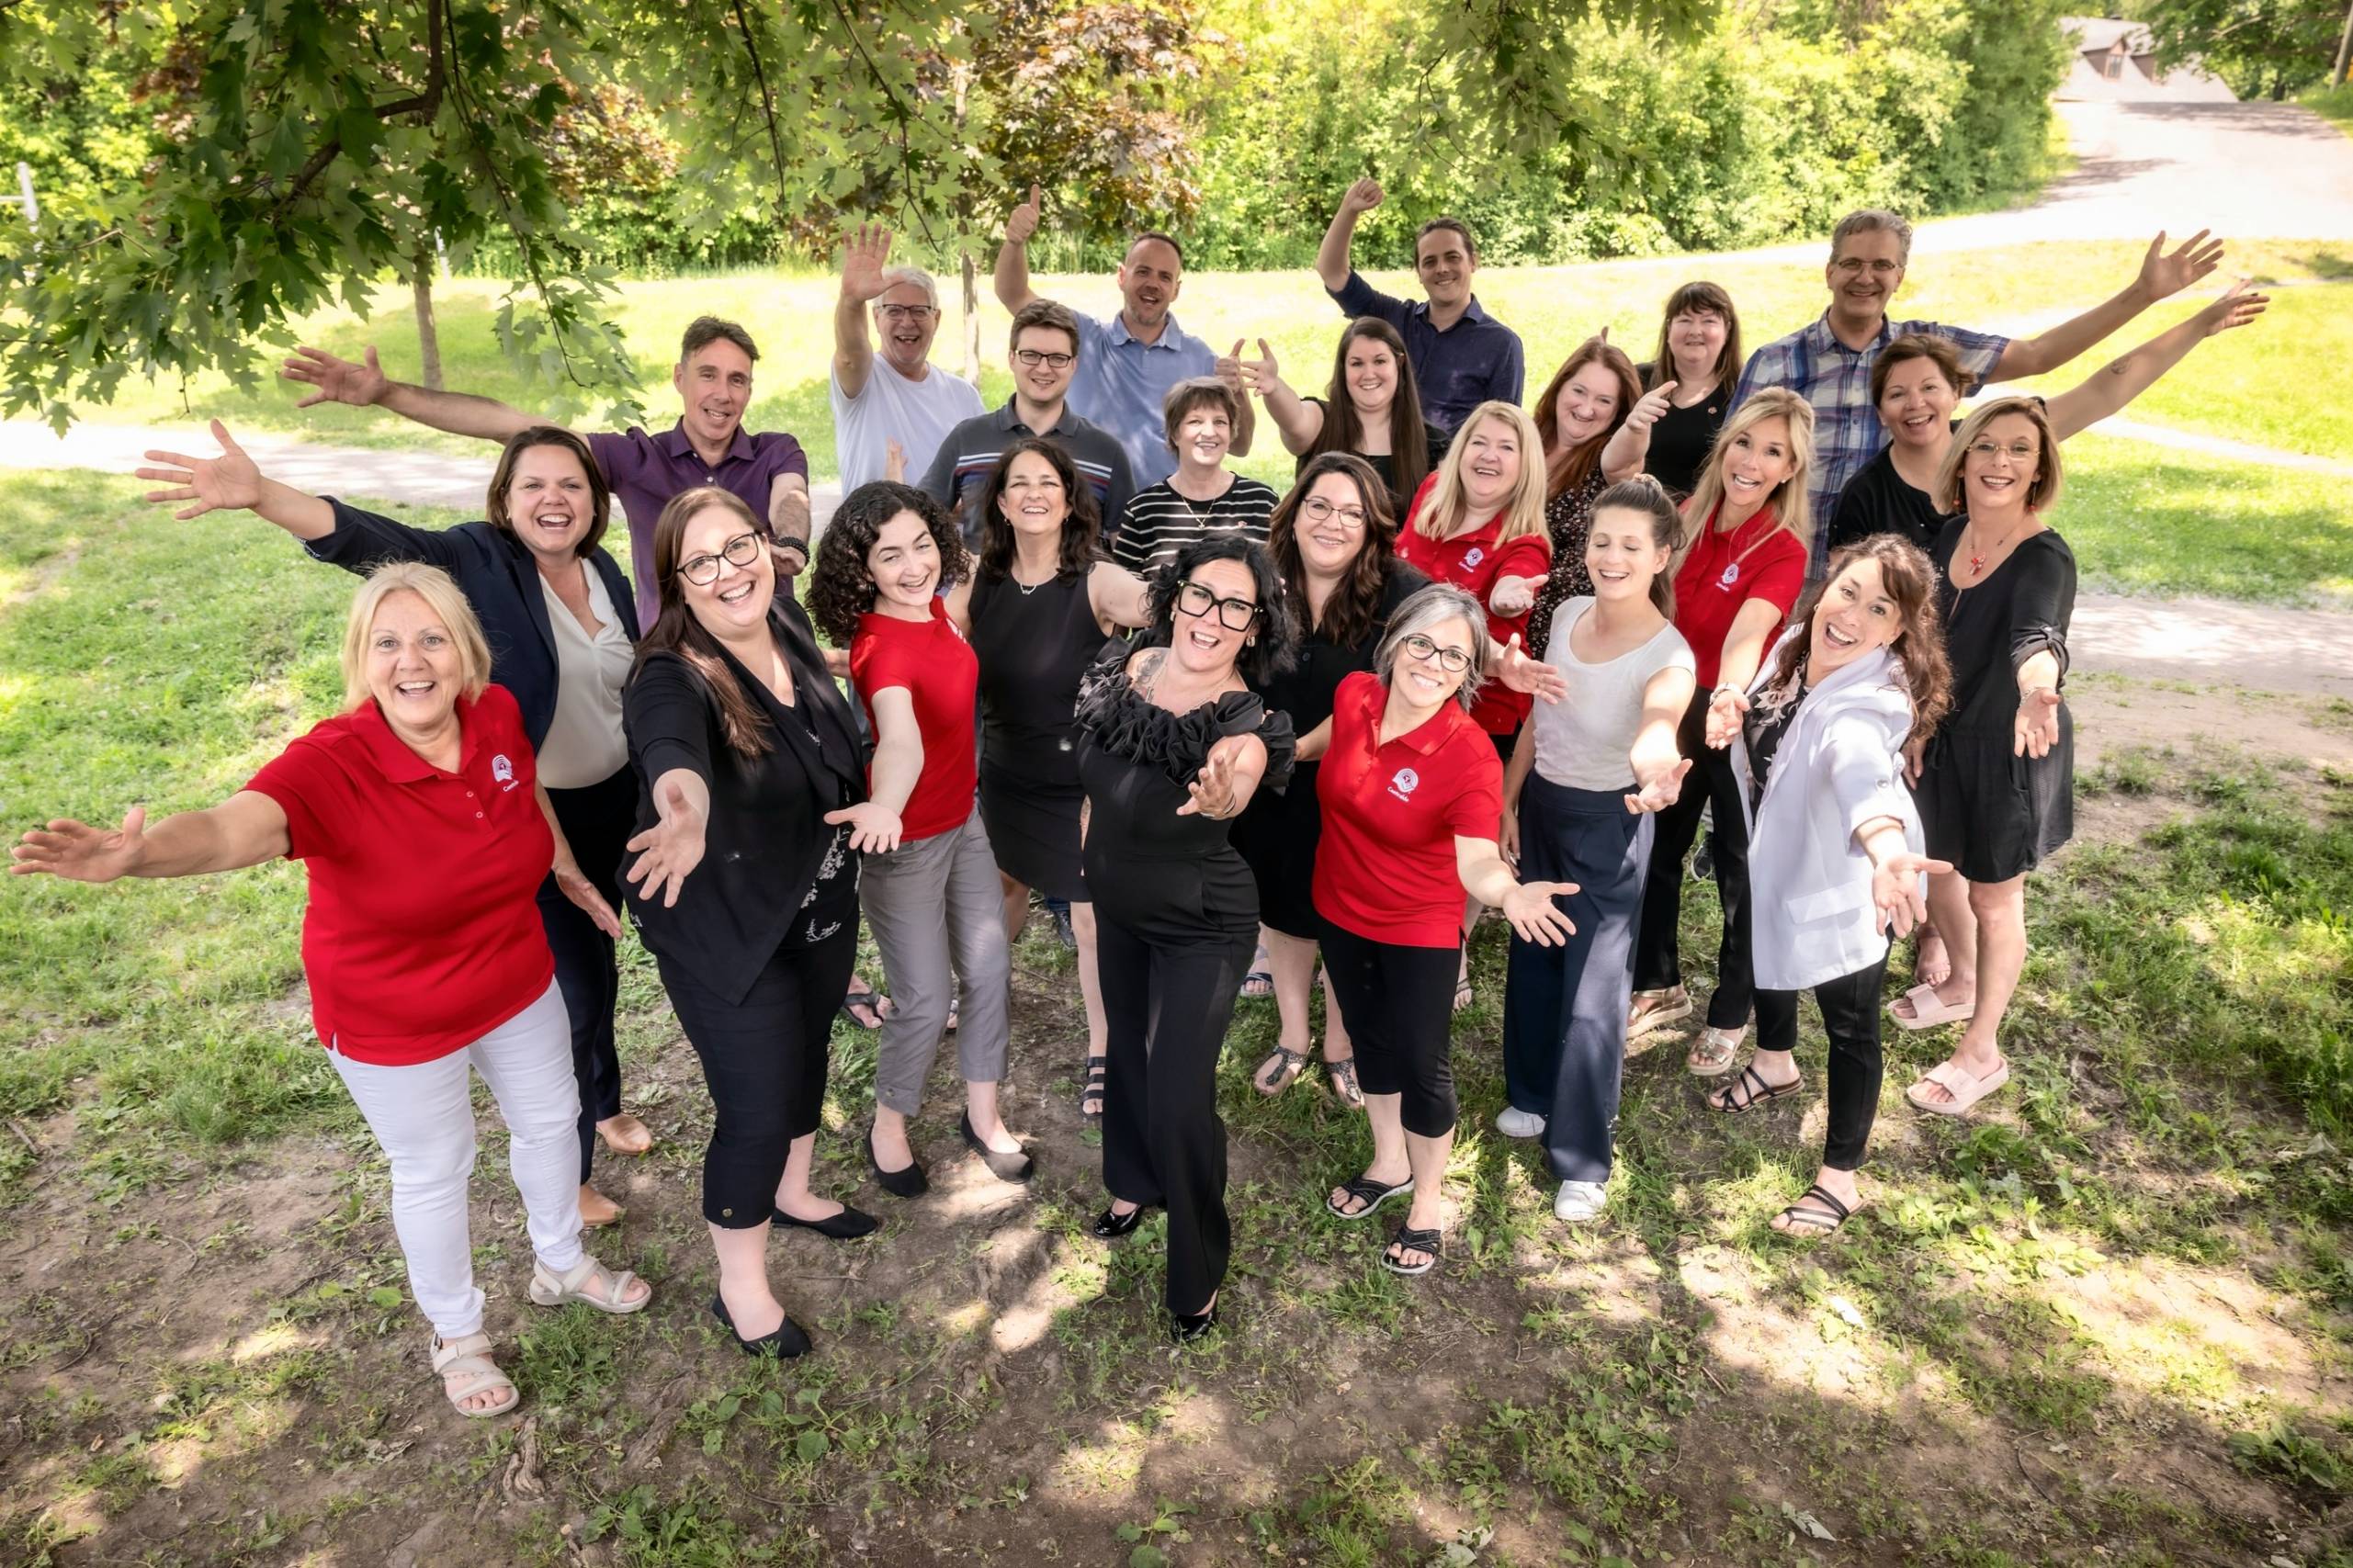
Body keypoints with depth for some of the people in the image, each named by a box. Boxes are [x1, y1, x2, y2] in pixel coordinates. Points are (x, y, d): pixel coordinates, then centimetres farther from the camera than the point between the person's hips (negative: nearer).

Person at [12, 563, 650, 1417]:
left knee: (548, 1119, 24)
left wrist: (569, 871, 17)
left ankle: (561, 1264, 54)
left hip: (518, 985, 5)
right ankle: (456, 1332, 45)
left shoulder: (497, 714, -17)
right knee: (434, 1171, 16)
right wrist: (138, 852, -72)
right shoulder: (331, 763, -31)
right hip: (396, 1024, -5)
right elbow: (231, 828, -51)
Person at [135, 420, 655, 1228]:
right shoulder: (478, 560, -17)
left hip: (612, 803, 6)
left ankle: (603, 1104, 46)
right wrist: (261, 494, -53)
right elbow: (365, 537, -35)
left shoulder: (605, 572, 0)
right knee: (569, 981, 1)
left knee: (597, 961, 22)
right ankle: (562, 1170, 21)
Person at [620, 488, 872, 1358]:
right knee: (756, 1109, 0)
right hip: (728, 935, -7)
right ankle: (740, 1287, 26)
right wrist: (686, 809, -73)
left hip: (823, 908, 7)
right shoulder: (672, 678, -28)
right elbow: (670, 746, -53)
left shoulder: (790, 625, -7)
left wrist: (867, 803, 2)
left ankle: (791, 1192, 53)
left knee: (806, 1056, 26)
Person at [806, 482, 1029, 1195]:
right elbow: (900, 737, -53)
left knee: (989, 971, 14)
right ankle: (888, 1128, 30)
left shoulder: (933, 608, -6)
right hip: (907, 841, -8)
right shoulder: (881, 646, -31)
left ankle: (983, 1114, 34)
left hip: (963, 821, 8)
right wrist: (884, 808, -69)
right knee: (926, 1001, 2)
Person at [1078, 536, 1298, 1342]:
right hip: (1118, 907, 6)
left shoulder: (1243, 724, -29)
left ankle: (1197, 1274, 19)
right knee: (1128, 1049, 24)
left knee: (1179, 1093, -5)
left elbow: (1236, 782, -53)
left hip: (1200, 927, -6)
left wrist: (1221, 798, -75)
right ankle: (1135, 1182, 52)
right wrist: (1091, 849, 14)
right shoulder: (1129, 665, -12)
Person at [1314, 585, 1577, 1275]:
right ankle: (1389, 1164, 48)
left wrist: (1510, 893, -55)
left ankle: (1427, 1201, 35)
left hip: (1419, 931, -5)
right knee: (1370, 1037, 23)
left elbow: (1477, 859, -36)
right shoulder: (1353, 695, -14)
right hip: (1341, 910, 5)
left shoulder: (1470, 756, -28)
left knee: (1422, 1062, 9)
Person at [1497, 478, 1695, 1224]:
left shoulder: (1669, 656, -24)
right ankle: (1535, 1095, 42)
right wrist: (1507, 803, 5)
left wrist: (1655, 767, -70)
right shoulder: (1568, 612, -6)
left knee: (1592, 990, 0)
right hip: (1539, 803, 6)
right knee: (1532, 958, 19)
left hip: (1607, 825, -6)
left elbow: (1659, 721, -48)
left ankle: (1582, 1159, 16)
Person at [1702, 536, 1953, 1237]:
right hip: (1774, 853, 8)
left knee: (1849, 1024, 7)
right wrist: (1730, 717, -17)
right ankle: (1775, 1062, 60)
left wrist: (1888, 850, -79)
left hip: (1841, 882, -8)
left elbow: (1863, 768, -60)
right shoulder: (1796, 643, -13)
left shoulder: (1873, 701, -36)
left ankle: (1839, 1179, 26)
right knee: (1764, 949, 29)